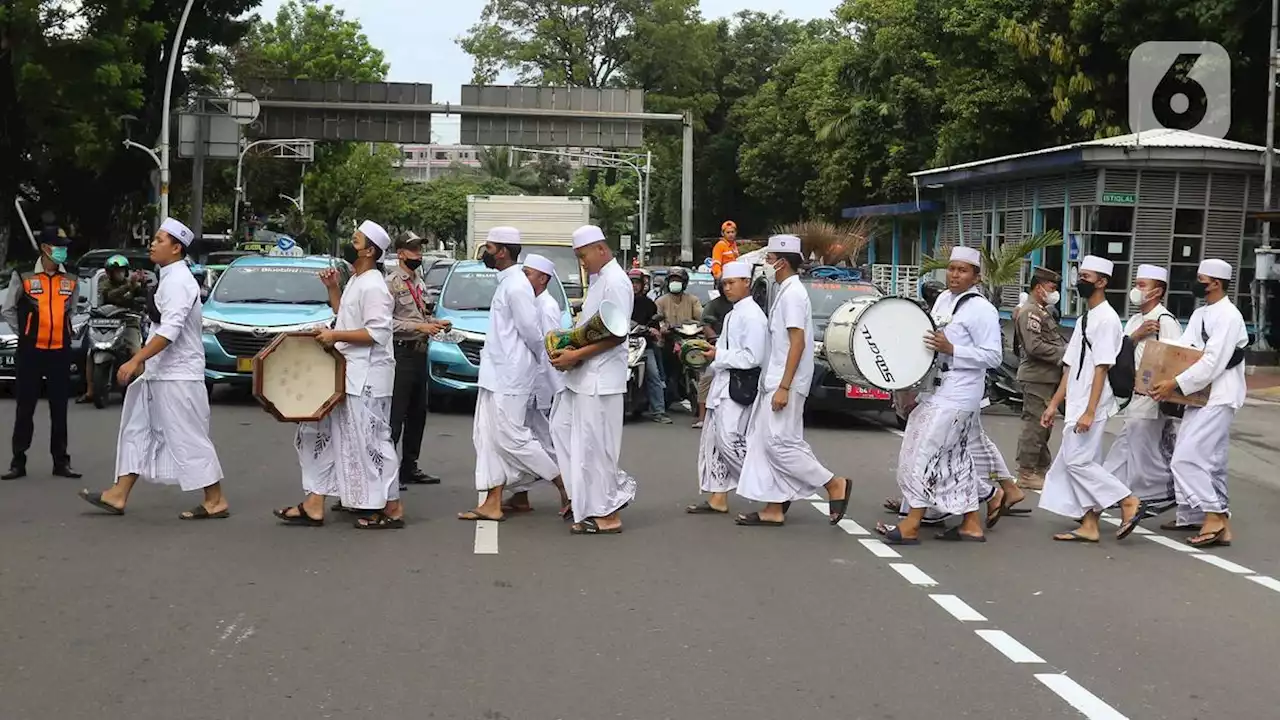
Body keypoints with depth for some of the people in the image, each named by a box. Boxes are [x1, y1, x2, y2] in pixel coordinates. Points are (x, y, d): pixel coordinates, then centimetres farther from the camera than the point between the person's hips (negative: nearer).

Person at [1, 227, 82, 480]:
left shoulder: (71, 281, 5)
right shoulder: (24, 277, -6)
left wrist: (63, 332, 11)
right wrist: (24, 333, 3)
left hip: (60, 351, 3)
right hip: (31, 351, -3)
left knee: (59, 409, 7)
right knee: (25, 408, 4)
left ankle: (61, 461, 14)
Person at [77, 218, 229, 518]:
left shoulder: (178, 281, -16)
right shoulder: (171, 278, 15)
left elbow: (170, 330, -26)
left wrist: (136, 360, -29)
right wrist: (143, 360, 22)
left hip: (177, 375, -10)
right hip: (160, 373, 10)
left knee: (188, 437, -5)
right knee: (138, 429, 11)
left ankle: (216, 501, 3)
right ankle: (118, 495, 15)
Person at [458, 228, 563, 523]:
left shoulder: (516, 286, -18)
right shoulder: (506, 282, 13)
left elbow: (532, 331, -17)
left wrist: (545, 359, -2)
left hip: (510, 378, -10)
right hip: (495, 376, 10)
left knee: (511, 438, -7)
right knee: (487, 436, 9)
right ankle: (492, 504, 12)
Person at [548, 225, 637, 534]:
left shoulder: (615, 282, -15)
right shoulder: (597, 280, 16)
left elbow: (616, 335, -21)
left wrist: (576, 355, -20)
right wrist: (568, 345, 7)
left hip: (601, 378, -11)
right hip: (582, 375, 11)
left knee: (594, 445, -6)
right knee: (563, 428, 14)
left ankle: (605, 515, 4)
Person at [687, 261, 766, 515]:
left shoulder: (752, 315, -13)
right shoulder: (734, 314, 17)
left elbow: (752, 357, -20)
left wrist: (718, 355, -14)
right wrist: (711, 353, 6)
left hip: (739, 386, -10)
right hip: (723, 383, 10)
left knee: (730, 441, -13)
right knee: (713, 440, 10)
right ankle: (717, 498, 15)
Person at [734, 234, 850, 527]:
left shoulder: (793, 294, -15)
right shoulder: (785, 292, 15)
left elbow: (798, 341, -21)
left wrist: (784, 387, -24)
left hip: (785, 383, -10)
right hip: (774, 380, 10)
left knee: (780, 443, -9)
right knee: (765, 442, 8)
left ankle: (834, 484, 2)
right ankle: (774, 509, 11)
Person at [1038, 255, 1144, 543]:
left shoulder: (1107, 319, -12)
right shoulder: (1084, 319, 16)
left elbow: (1101, 368, -18)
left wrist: (1089, 411, -22)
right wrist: (1054, 404, 15)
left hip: (1091, 406, -9)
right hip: (1076, 404, 9)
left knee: (1077, 461, -11)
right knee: (1080, 462, 9)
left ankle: (1129, 503, -4)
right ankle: (1088, 525, 12)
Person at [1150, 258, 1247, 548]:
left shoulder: (1229, 317, -14)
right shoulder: (1200, 314, 14)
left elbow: (1212, 363, -22)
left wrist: (1175, 384, -23)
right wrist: (1160, 378, -5)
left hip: (1219, 398, -9)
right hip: (1202, 395, 9)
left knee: (1187, 457, -16)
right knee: (1211, 461, 14)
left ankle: (1215, 517, -13)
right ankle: (1217, 520, 23)